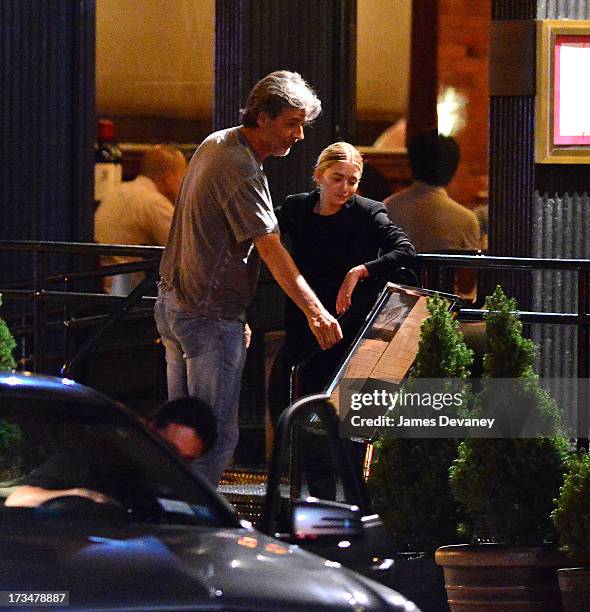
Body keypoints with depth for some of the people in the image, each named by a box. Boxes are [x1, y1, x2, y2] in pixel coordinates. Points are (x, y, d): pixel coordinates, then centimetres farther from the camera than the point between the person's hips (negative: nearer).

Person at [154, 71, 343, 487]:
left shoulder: (215, 144, 11)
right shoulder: (242, 171, -21)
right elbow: (272, 250, -28)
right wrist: (314, 310, -34)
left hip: (175, 304, 10)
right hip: (211, 315, -10)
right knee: (218, 435, -6)